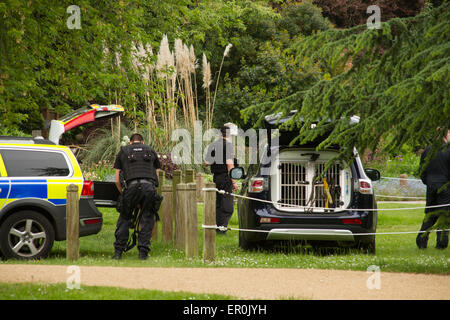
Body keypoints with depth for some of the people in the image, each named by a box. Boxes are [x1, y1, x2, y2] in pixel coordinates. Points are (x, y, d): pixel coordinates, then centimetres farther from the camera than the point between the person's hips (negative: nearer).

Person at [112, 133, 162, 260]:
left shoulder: (123, 151, 24)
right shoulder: (151, 151, 27)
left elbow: (117, 181, 20)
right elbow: (157, 175, 27)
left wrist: (124, 195, 29)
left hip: (132, 186, -1)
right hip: (149, 187, 1)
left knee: (124, 218, 13)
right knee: (147, 220, 11)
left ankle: (118, 251, 9)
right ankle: (143, 252, 6)